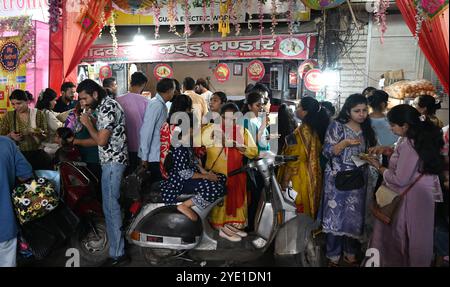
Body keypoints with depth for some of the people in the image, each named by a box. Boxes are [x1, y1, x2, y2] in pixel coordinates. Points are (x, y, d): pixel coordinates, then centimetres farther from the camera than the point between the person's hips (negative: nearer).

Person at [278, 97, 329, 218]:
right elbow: (313, 154, 11)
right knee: (308, 207, 18)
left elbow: (296, 158, -19)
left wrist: (285, 179, -14)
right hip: (313, 175, 8)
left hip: (300, 177, -8)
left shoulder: (303, 130, -18)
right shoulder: (314, 128, 6)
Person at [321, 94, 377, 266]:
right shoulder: (337, 126, -6)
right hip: (338, 179, -4)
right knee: (336, 216, 0)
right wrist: (345, 143, -25)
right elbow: (327, 152, -12)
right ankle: (333, 256, 14)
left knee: (355, 217, 9)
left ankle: (350, 253, 25)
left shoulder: (366, 129, 9)